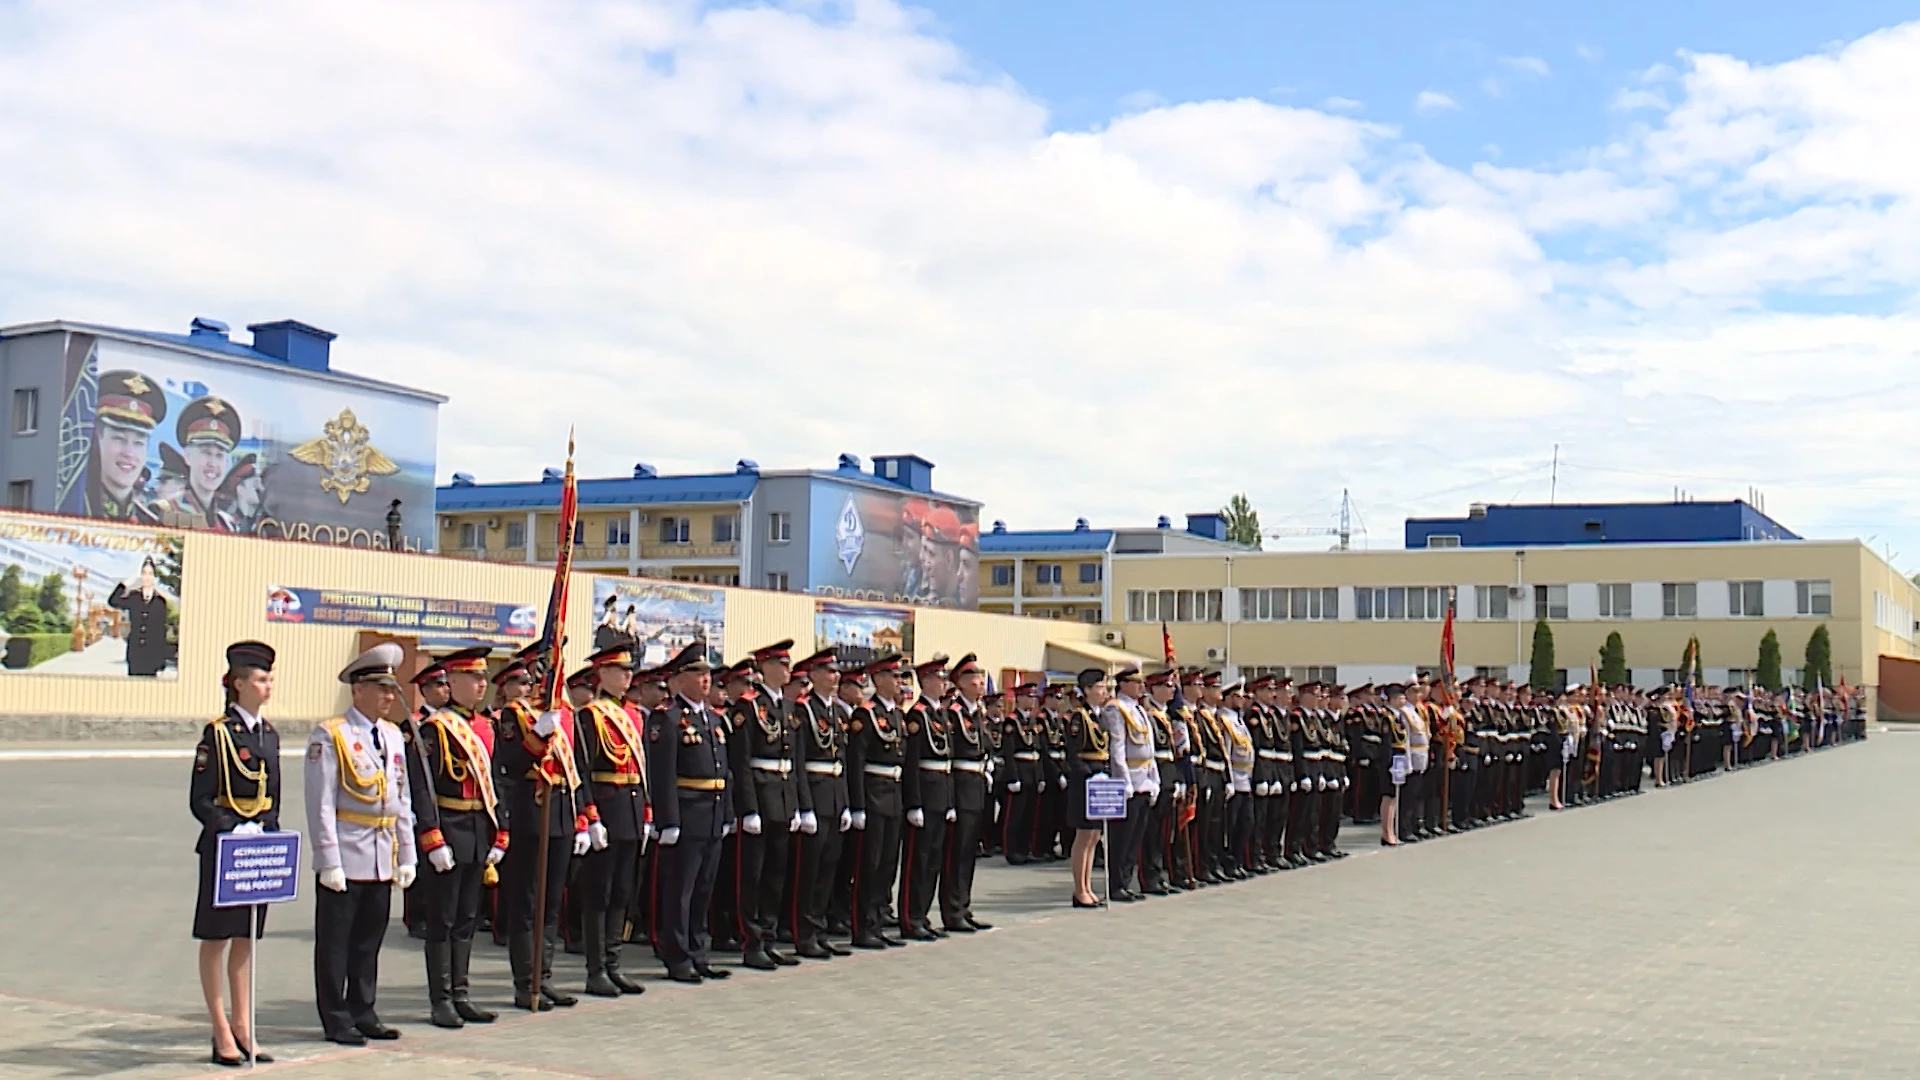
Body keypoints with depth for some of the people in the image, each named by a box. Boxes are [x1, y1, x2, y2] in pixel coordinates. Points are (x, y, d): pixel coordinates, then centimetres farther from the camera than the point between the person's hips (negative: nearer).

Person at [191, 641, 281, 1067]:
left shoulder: (269, 735, 11)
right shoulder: (218, 733, -9)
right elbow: (200, 800, -11)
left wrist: (268, 833, 3)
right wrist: (234, 831, -20)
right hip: (222, 846, -6)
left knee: (246, 938, 12)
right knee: (217, 937, 3)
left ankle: (243, 1028, 19)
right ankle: (223, 1034, 8)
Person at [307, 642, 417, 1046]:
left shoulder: (393, 736, 13)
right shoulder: (331, 735, -8)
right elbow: (320, 803, -11)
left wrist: (406, 856, 12)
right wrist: (329, 860, -15)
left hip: (383, 858, 6)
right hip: (346, 857, -6)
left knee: (370, 940, 13)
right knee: (336, 943, 3)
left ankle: (362, 1013, 22)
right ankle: (336, 1020, 11)